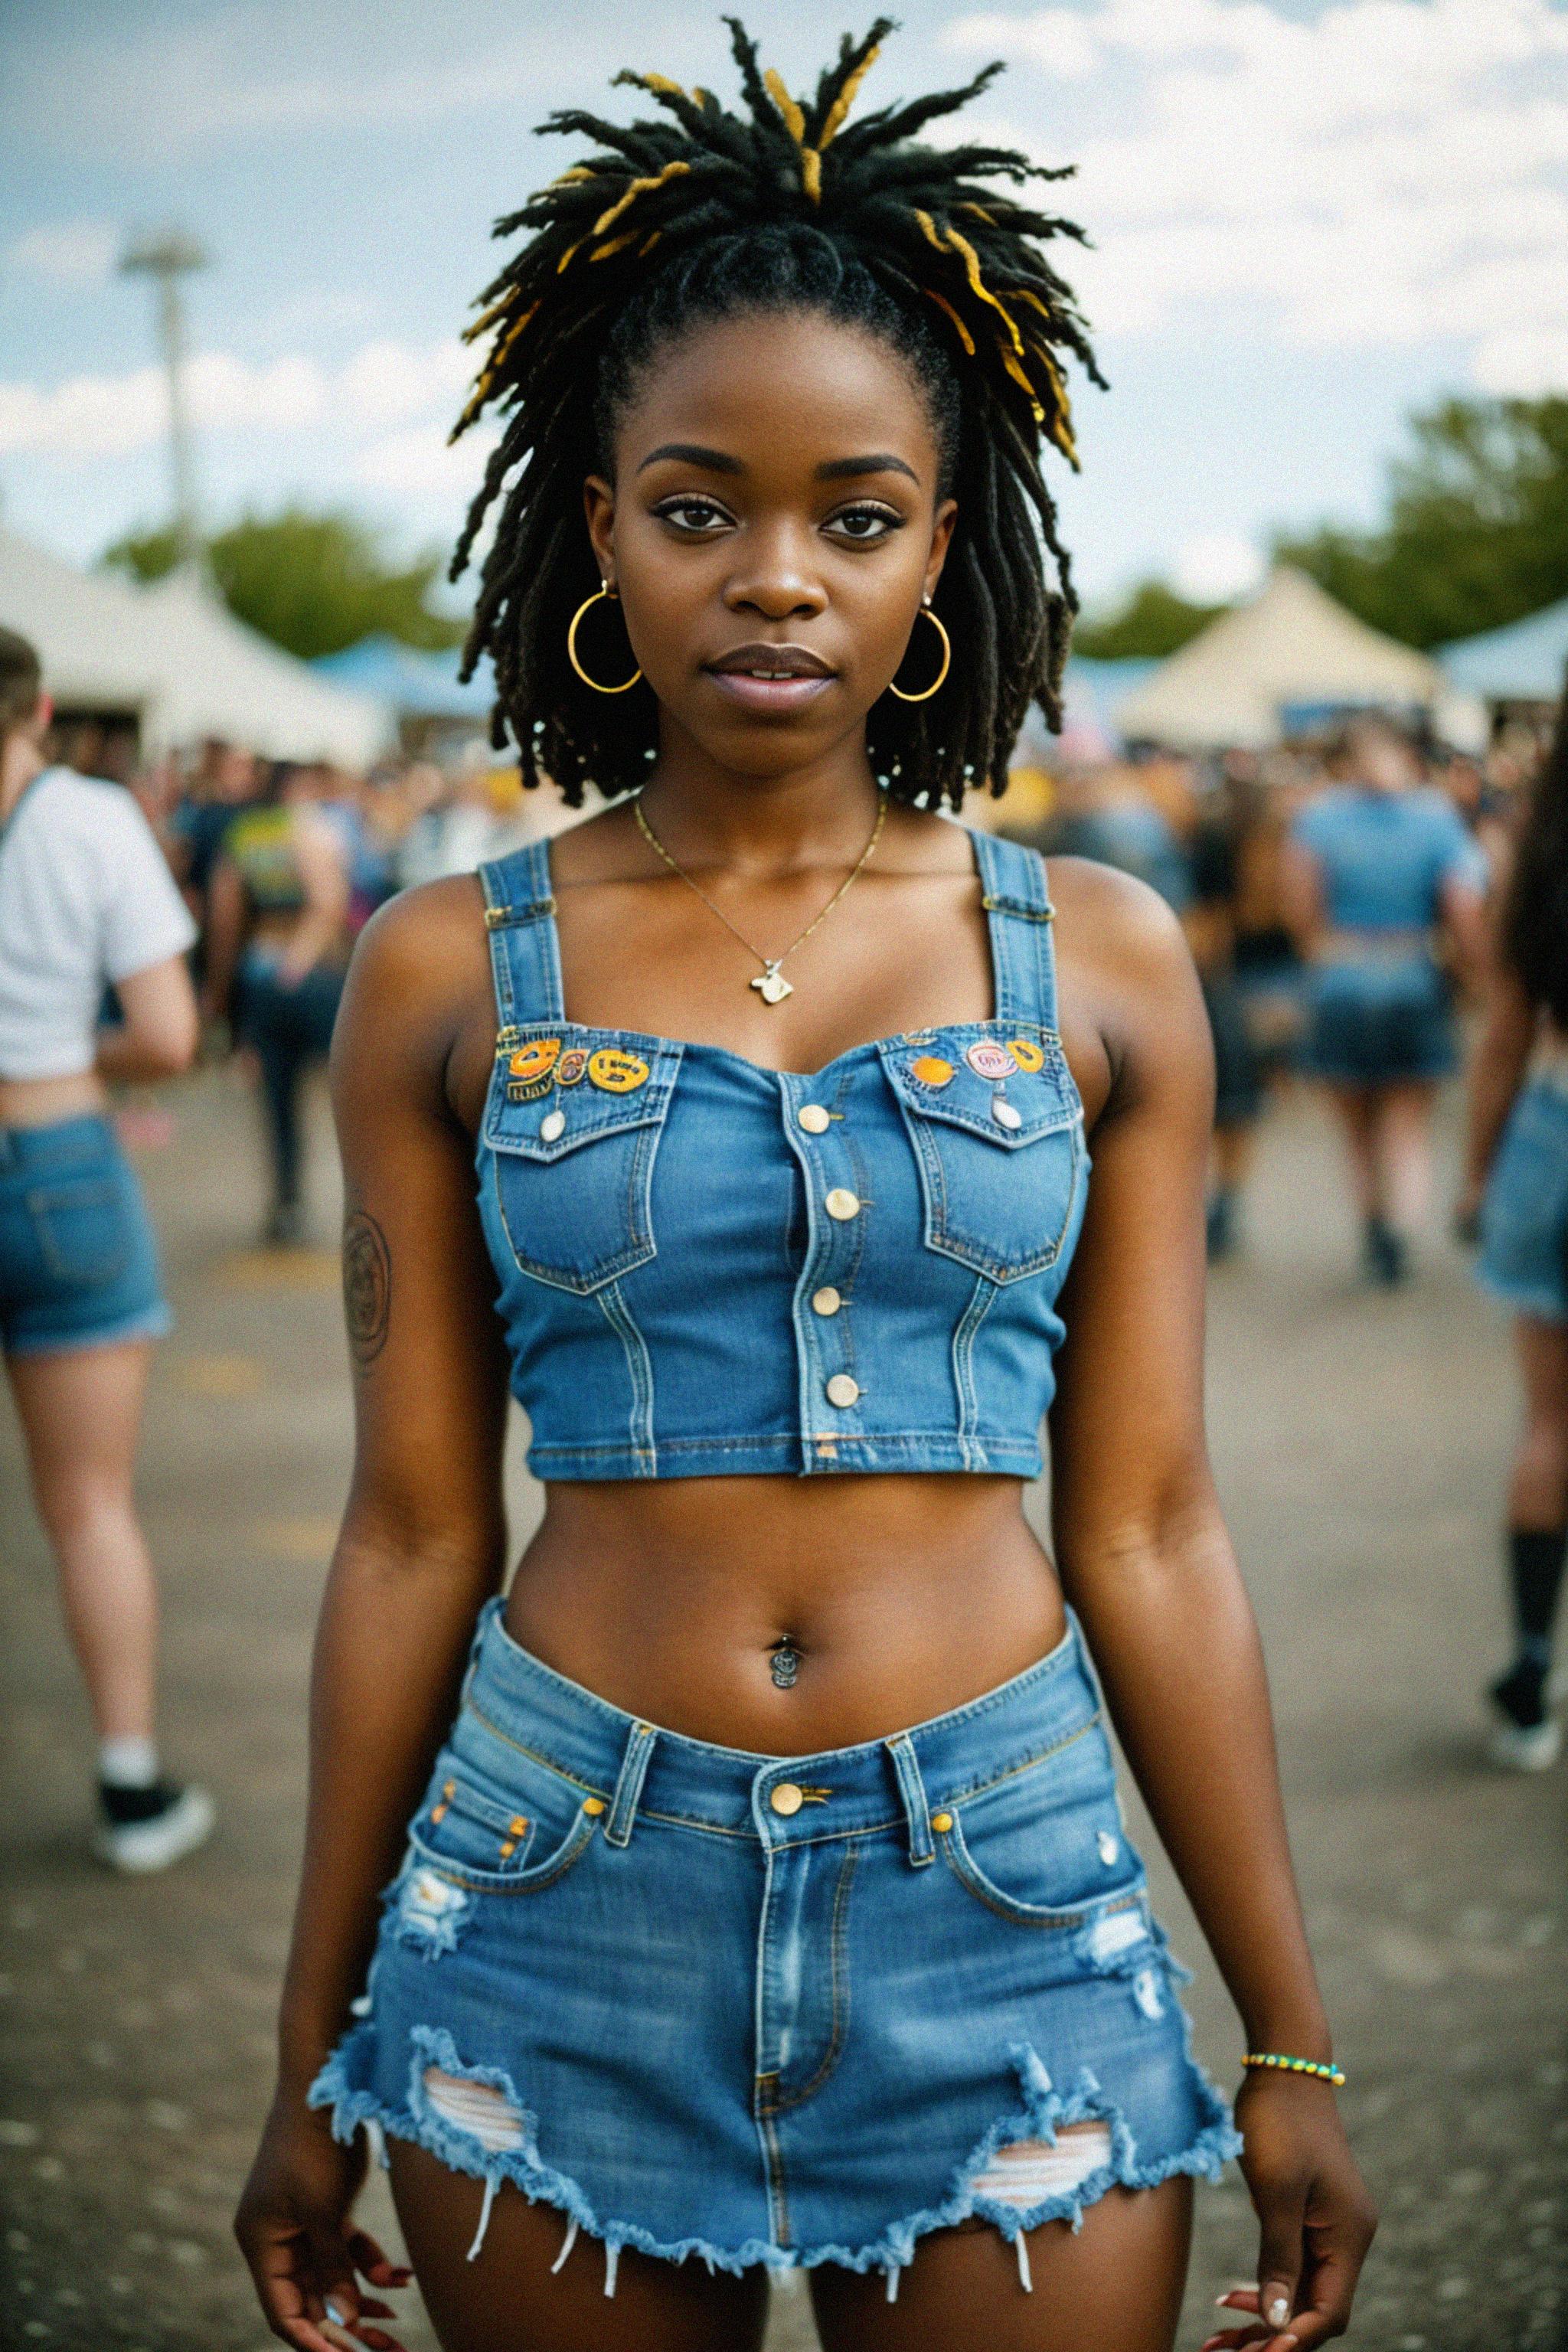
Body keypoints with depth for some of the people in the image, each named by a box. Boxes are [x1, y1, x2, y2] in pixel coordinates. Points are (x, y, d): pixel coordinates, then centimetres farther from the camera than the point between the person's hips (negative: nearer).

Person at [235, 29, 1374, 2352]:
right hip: (557, 1914, 0)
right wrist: (315, 2054, 6)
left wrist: (1292, 2046, 4)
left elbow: (1148, 1536, 2)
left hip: (1005, 1911, 0)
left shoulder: (1098, 959, 0)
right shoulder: (451, 974, -1)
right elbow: (414, 1535, 2)